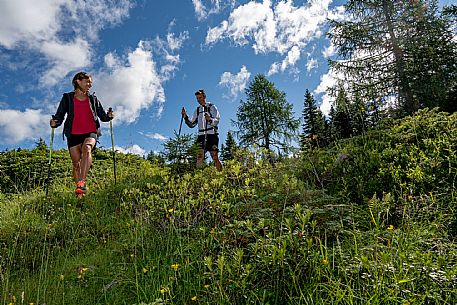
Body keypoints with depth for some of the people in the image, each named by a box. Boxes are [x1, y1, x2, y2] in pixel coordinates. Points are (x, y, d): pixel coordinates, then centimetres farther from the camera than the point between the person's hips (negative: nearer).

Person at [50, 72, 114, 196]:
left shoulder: (93, 99, 18)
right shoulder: (67, 98, 13)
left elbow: (103, 116, 15)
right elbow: (60, 115, 8)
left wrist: (109, 116, -8)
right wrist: (54, 122, -14)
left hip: (91, 132, 0)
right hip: (73, 134, 1)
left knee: (86, 148, -33)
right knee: (76, 164, -3)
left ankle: (81, 183, -41)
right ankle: (79, 193, 8)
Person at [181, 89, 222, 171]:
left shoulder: (212, 107, 6)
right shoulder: (197, 110, 21)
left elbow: (217, 120, -5)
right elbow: (192, 124, 19)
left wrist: (210, 119, -26)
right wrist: (185, 116, 4)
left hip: (212, 134, -4)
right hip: (201, 135, 4)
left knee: (215, 156, -9)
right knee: (199, 156, -9)